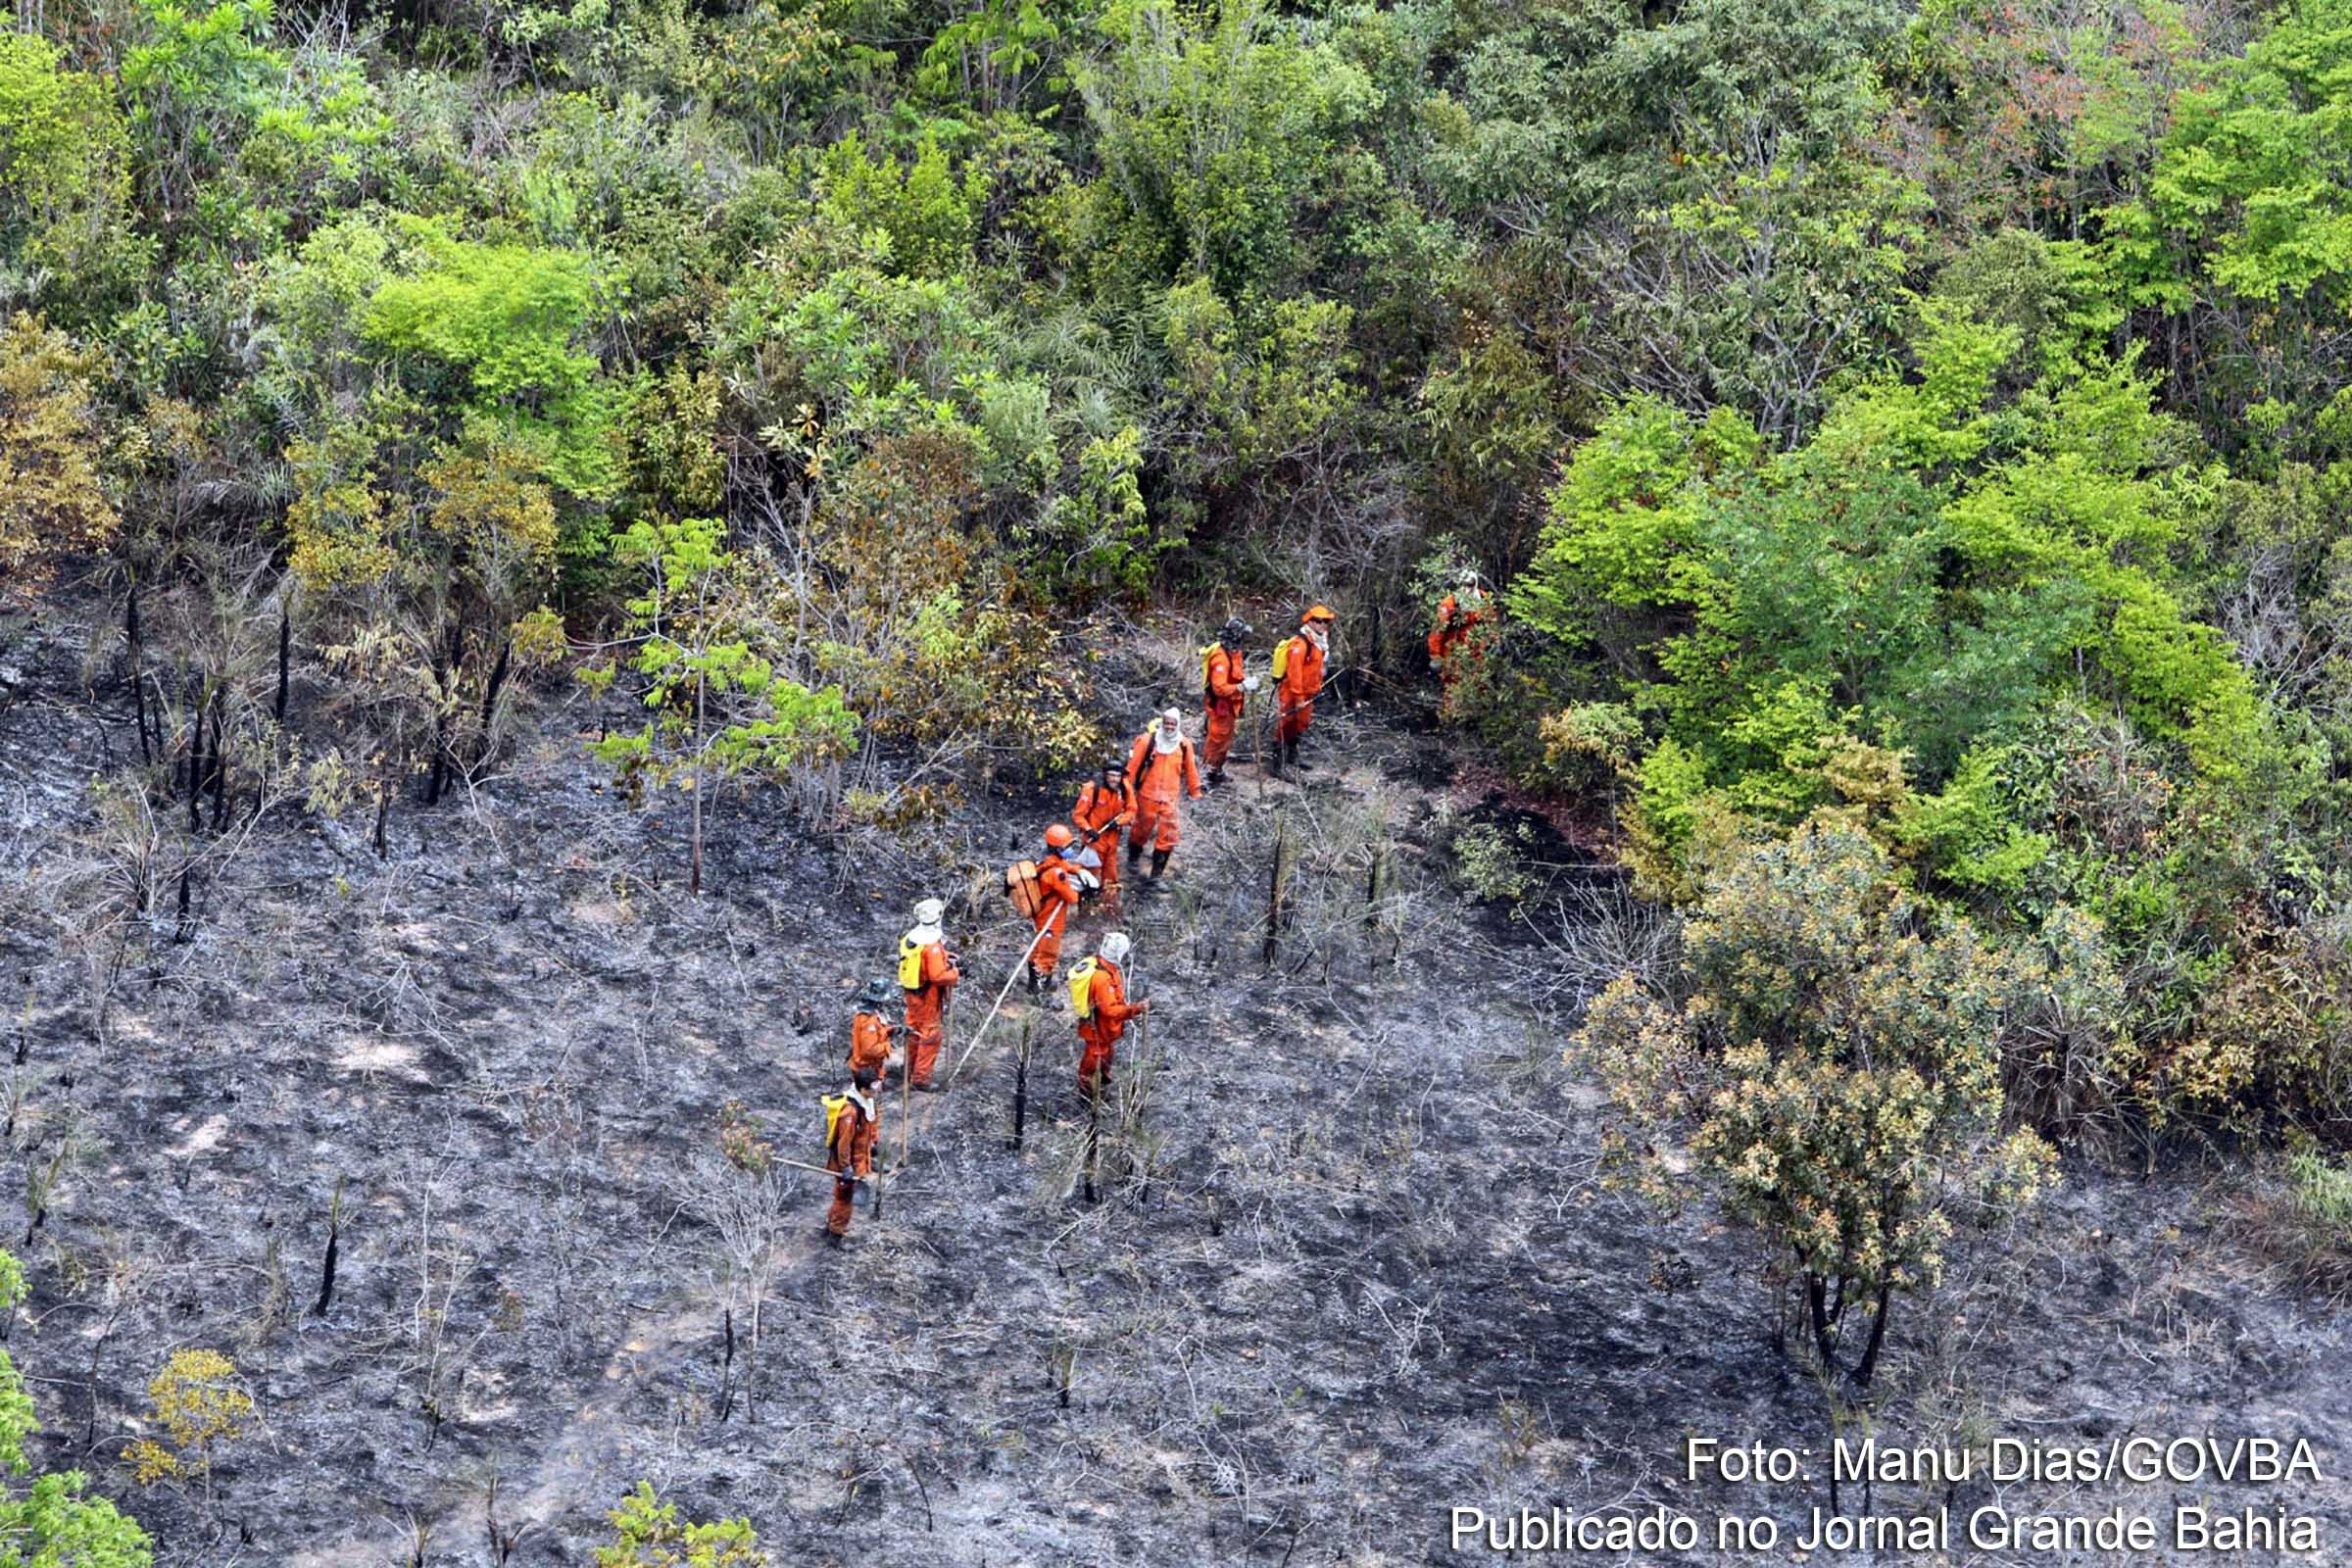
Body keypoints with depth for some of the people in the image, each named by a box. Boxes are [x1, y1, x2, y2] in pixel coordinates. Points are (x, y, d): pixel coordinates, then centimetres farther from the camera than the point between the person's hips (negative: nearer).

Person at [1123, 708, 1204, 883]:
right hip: (1147, 795, -2)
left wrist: (1195, 791, 16)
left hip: (1170, 797, 2)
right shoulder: (1148, 740, -8)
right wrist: (1126, 786, -3)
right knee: (1143, 826, 13)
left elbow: (1190, 769, 9)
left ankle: (1156, 874, 3)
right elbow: (1133, 764, -4)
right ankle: (1133, 857, 41)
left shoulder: (1184, 744, -1)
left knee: (1169, 835, -5)